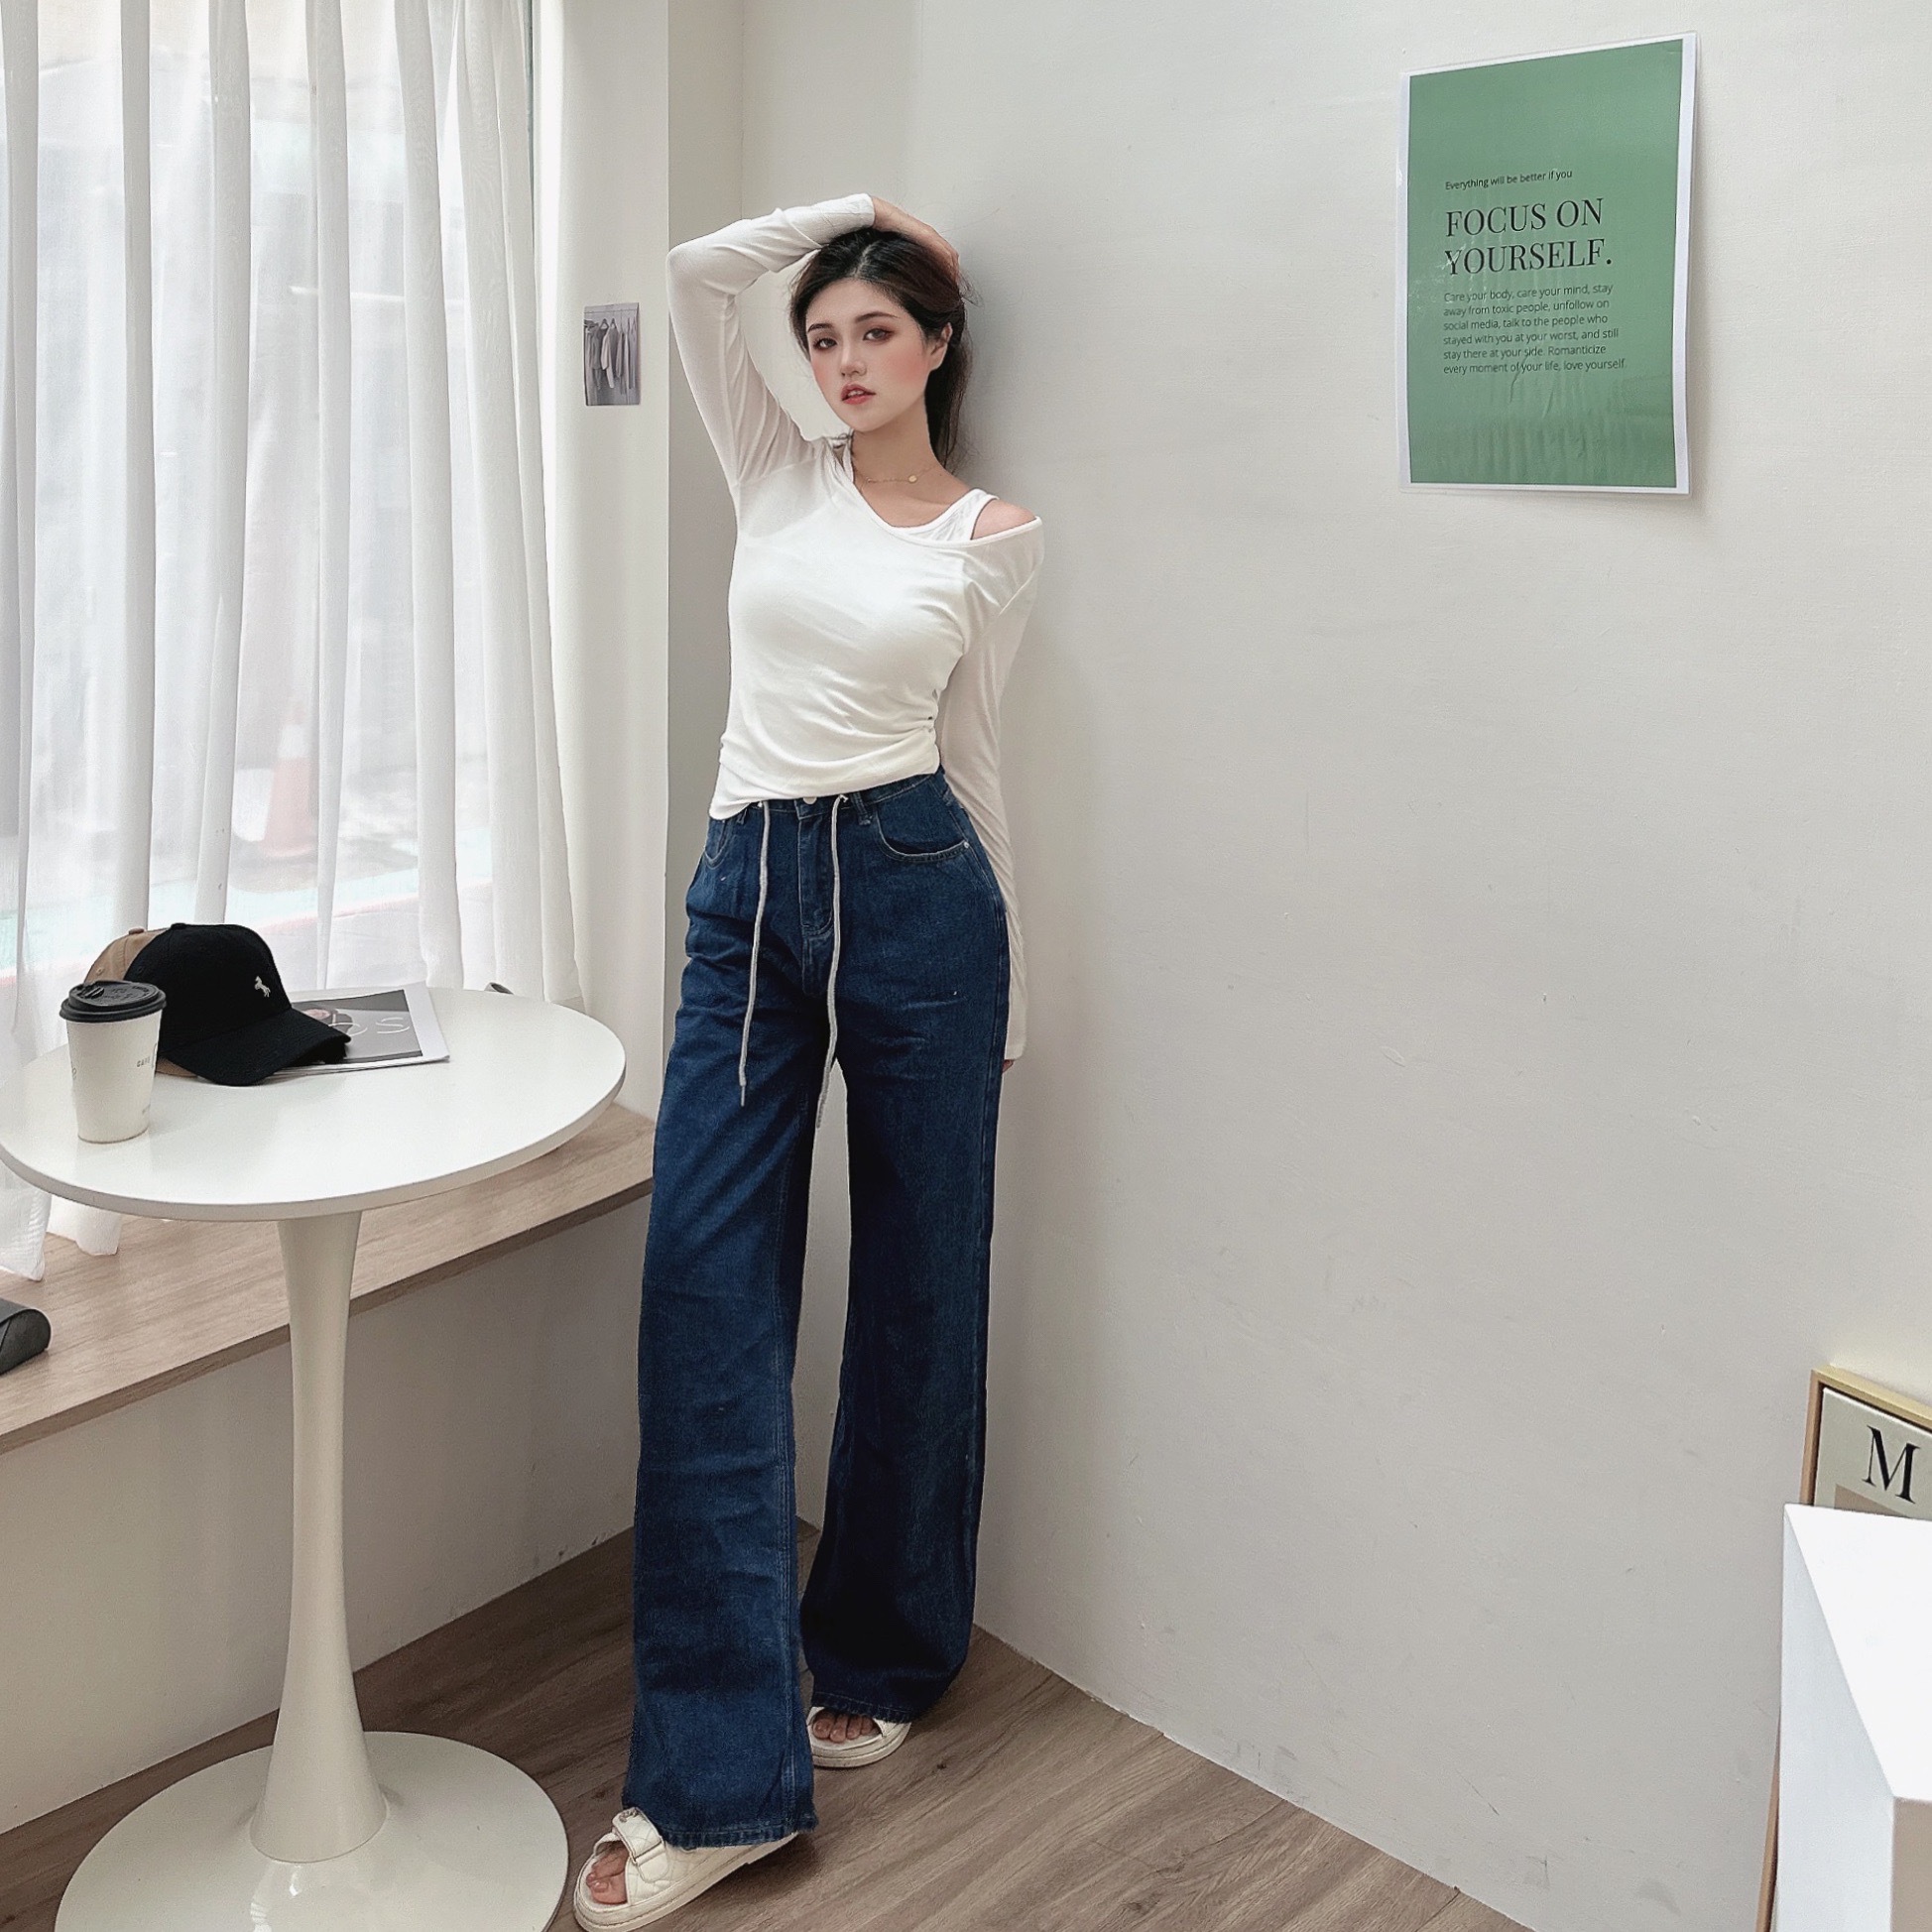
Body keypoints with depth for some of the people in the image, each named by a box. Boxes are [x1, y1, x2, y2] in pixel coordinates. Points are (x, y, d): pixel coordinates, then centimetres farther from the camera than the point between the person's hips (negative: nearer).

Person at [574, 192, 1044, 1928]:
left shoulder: (995, 537, 5)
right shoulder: (779, 476, 12)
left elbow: (973, 756, 10)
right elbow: (697, 268, 7)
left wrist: (1009, 994, 11)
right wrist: (858, 212, 18)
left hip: (912, 895, -2)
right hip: (747, 894, 2)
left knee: (916, 1290, 7)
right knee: (706, 1299, -6)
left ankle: (881, 1657, 30)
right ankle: (720, 1774, 0)